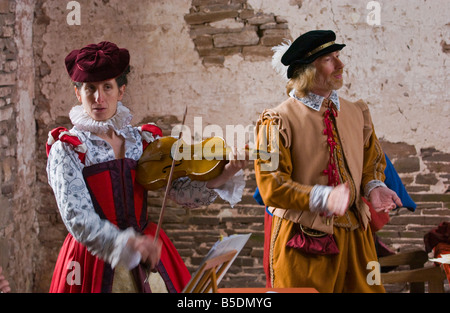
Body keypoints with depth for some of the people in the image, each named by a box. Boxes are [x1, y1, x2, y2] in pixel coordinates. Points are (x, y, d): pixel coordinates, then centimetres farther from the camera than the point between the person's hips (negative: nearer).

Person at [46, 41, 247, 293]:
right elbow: (77, 218, -18)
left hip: (149, 258, 3)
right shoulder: (67, 149, -6)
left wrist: (224, 176, -24)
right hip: (95, 261, -3)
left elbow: (183, 191, -6)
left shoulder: (145, 141, 5)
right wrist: (127, 243, -33)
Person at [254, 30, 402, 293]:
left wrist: (374, 187, -1)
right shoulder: (278, 121, -9)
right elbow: (271, 187, -13)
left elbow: (372, 162, 22)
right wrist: (324, 198, -26)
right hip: (304, 240, -5)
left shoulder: (357, 113, 11)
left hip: (355, 234, 5)